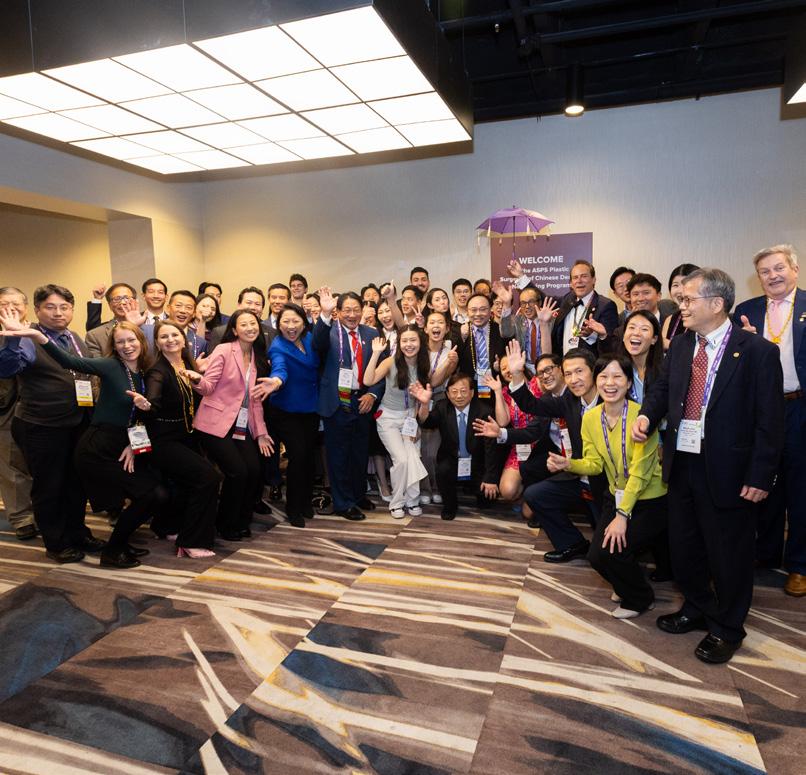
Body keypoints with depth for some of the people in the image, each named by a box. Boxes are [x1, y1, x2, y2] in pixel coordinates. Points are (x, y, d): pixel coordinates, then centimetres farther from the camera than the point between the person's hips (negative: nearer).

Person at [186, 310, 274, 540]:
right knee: (237, 472, -14)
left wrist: (261, 431, 7)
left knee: (254, 471, -9)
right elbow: (208, 387, -10)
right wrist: (197, 380, -33)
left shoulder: (259, 358, 10)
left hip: (242, 427, 5)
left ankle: (241, 522, 15)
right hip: (216, 424, -5)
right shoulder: (223, 350, -7)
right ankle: (226, 525, 10)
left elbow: (255, 400, 12)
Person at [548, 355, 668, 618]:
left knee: (610, 551, -19)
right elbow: (594, 464, -1)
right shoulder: (590, 418, -5)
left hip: (651, 501, -5)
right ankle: (627, 584, 29)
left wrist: (622, 515, -25)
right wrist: (568, 464, -22)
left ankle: (640, 599, 13)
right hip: (616, 497, 5)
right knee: (596, 555, -7)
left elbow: (639, 472, -23)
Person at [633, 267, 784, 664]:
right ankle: (697, 609, 43)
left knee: (728, 554, 11)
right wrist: (647, 415, -7)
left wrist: (760, 477, -14)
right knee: (683, 545, 19)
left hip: (726, 470, -5)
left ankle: (726, 629, 33)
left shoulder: (757, 351, -13)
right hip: (681, 463, 6)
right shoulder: (680, 346, 4)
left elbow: (770, 420, -12)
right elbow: (662, 387, 14)